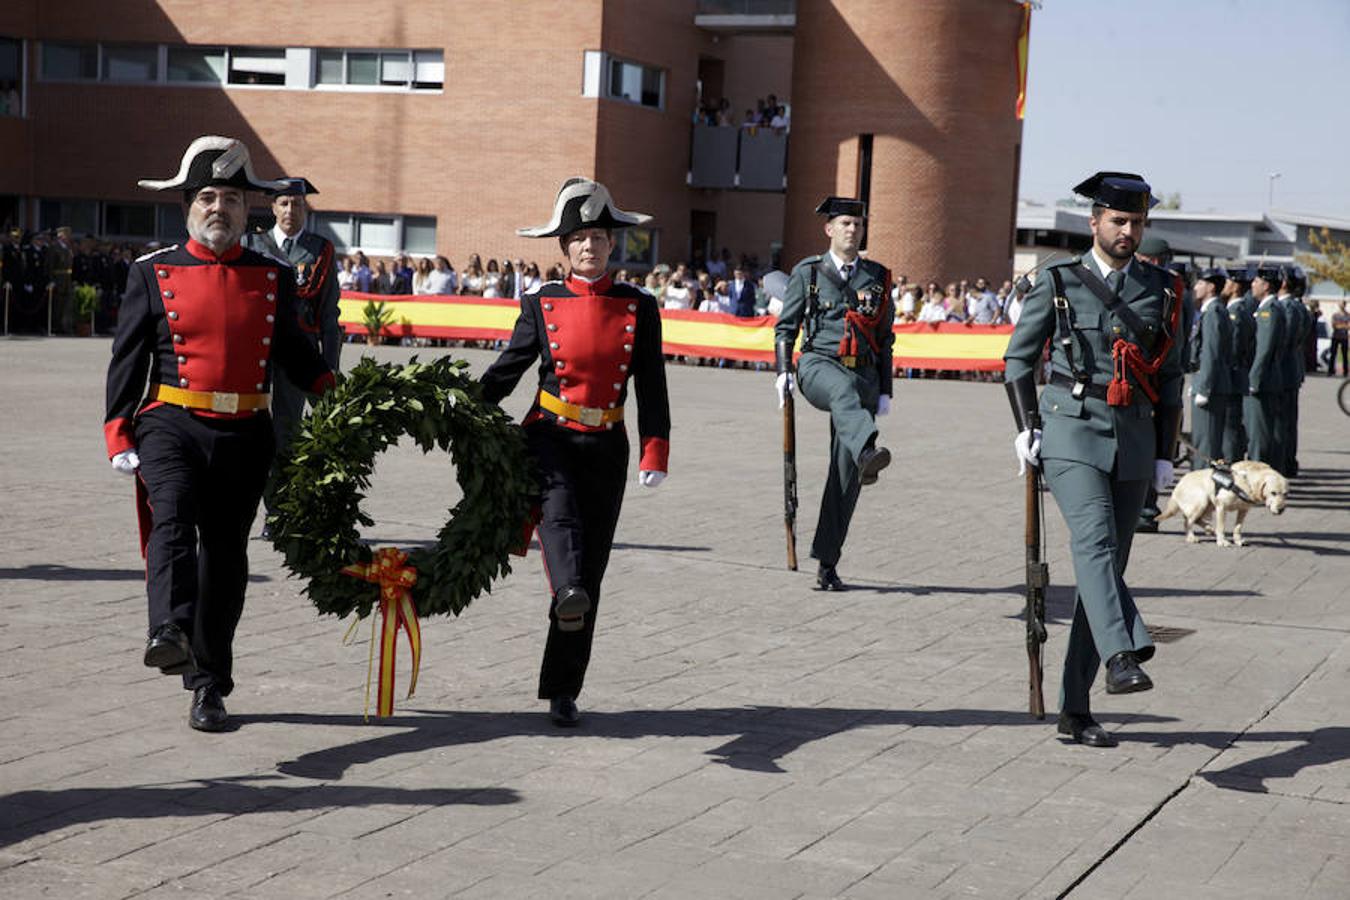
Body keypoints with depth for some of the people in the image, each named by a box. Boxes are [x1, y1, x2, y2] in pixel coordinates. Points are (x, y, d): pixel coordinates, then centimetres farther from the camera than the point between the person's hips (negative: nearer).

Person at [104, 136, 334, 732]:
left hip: (244, 437, 2)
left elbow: (293, 351, 22)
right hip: (172, 424, -2)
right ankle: (170, 632, -48)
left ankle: (209, 684, 18)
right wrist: (118, 437, -2)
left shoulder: (275, 278, 9)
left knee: (225, 554, 7)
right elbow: (127, 359, 4)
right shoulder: (153, 274, 3)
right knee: (172, 517, -29)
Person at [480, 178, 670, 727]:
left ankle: (563, 691, 11)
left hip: (606, 449, 2)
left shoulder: (639, 307, 4)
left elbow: (652, 388, 3)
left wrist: (655, 452, -6)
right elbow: (506, 371, 5)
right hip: (549, 438, -1)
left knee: (591, 568, 2)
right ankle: (569, 595, -63)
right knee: (558, 513, -34)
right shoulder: (542, 304, 3)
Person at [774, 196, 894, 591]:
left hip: (864, 375, 3)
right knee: (844, 389, -41)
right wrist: (784, 371, -3)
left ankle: (827, 562, 5)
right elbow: (785, 327, 11)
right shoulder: (807, 272, 10)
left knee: (845, 473, -2)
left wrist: (885, 392, 14)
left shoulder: (878, 277, 16)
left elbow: (885, 339, 19)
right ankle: (867, 454, -71)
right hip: (819, 365, -3)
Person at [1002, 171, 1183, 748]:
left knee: (1108, 564, 4)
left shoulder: (1161, 291, 10)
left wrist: (1164, 455, 10)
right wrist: (1026, 426, -2)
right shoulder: (1059, 283, 2)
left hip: (1134, 441, 4)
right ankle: (1121, 656, -44)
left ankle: (1075, 708, 9)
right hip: (1072, 434, -3)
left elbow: (1170, 376, 15)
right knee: (1094, 540, -27)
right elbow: (1019, 355, 9)